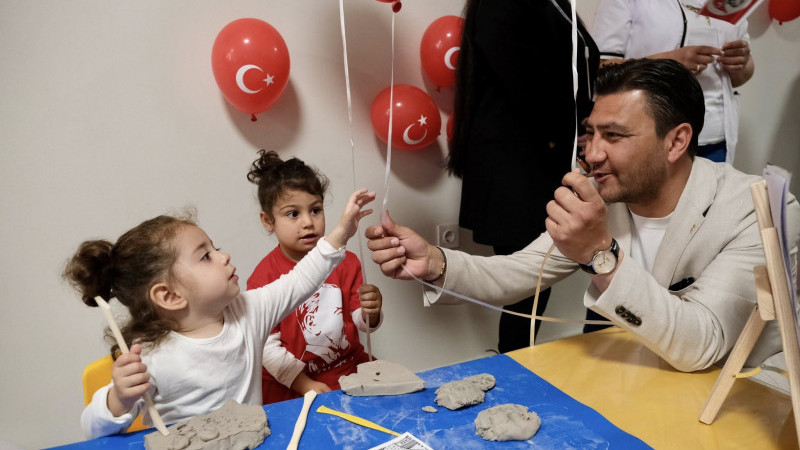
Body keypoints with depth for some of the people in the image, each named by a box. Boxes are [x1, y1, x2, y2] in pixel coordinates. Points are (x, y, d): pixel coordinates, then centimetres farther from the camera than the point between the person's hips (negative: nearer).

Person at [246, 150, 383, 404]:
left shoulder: (346, 262, 2)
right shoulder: (264, 277, -10)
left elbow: (363, 325, 6)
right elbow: (267, 346, -11)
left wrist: (370, 313, -17)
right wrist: (305, 384, -17)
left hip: (350, 369, 4)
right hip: (291, 387, -3)